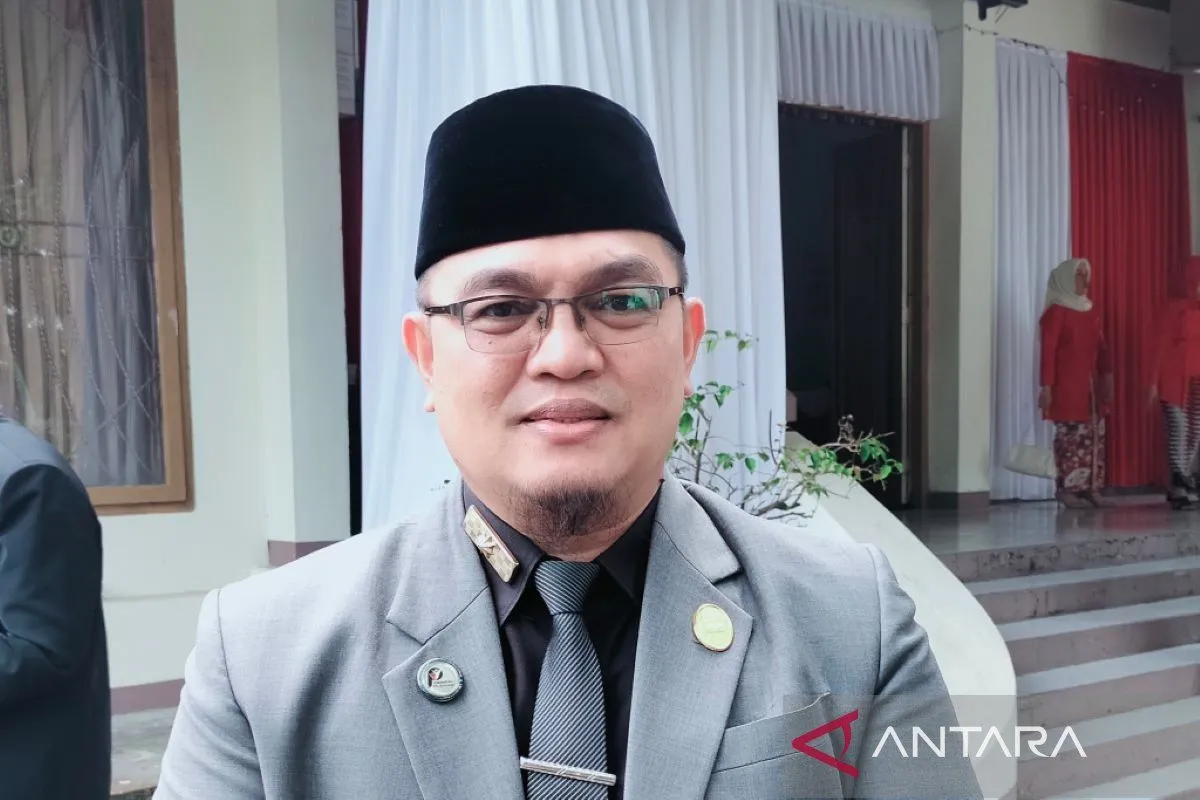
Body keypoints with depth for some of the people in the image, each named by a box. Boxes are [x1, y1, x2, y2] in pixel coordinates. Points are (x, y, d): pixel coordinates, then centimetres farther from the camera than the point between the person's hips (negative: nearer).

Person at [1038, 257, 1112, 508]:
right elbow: (1047, 351, -11)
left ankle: (1088, 487, 7)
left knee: (1093, 436, 3)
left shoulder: (1091, 311, 15)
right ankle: (1067, 488, -6)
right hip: (1066, 384, -7)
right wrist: (1046, 386, -16)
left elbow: (1100, 347, 18)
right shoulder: (1055, 312, -7)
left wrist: (1107, 377, 12)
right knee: (1070, 436, -10)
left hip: (1090, 384, 7)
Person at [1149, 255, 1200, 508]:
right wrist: (1154, 381, -8)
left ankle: (1179, 486, 12)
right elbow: (1161, 345, -4)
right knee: (1178, 429, -11)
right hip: (1174, 378, -5)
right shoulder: (1176, 308, -3)